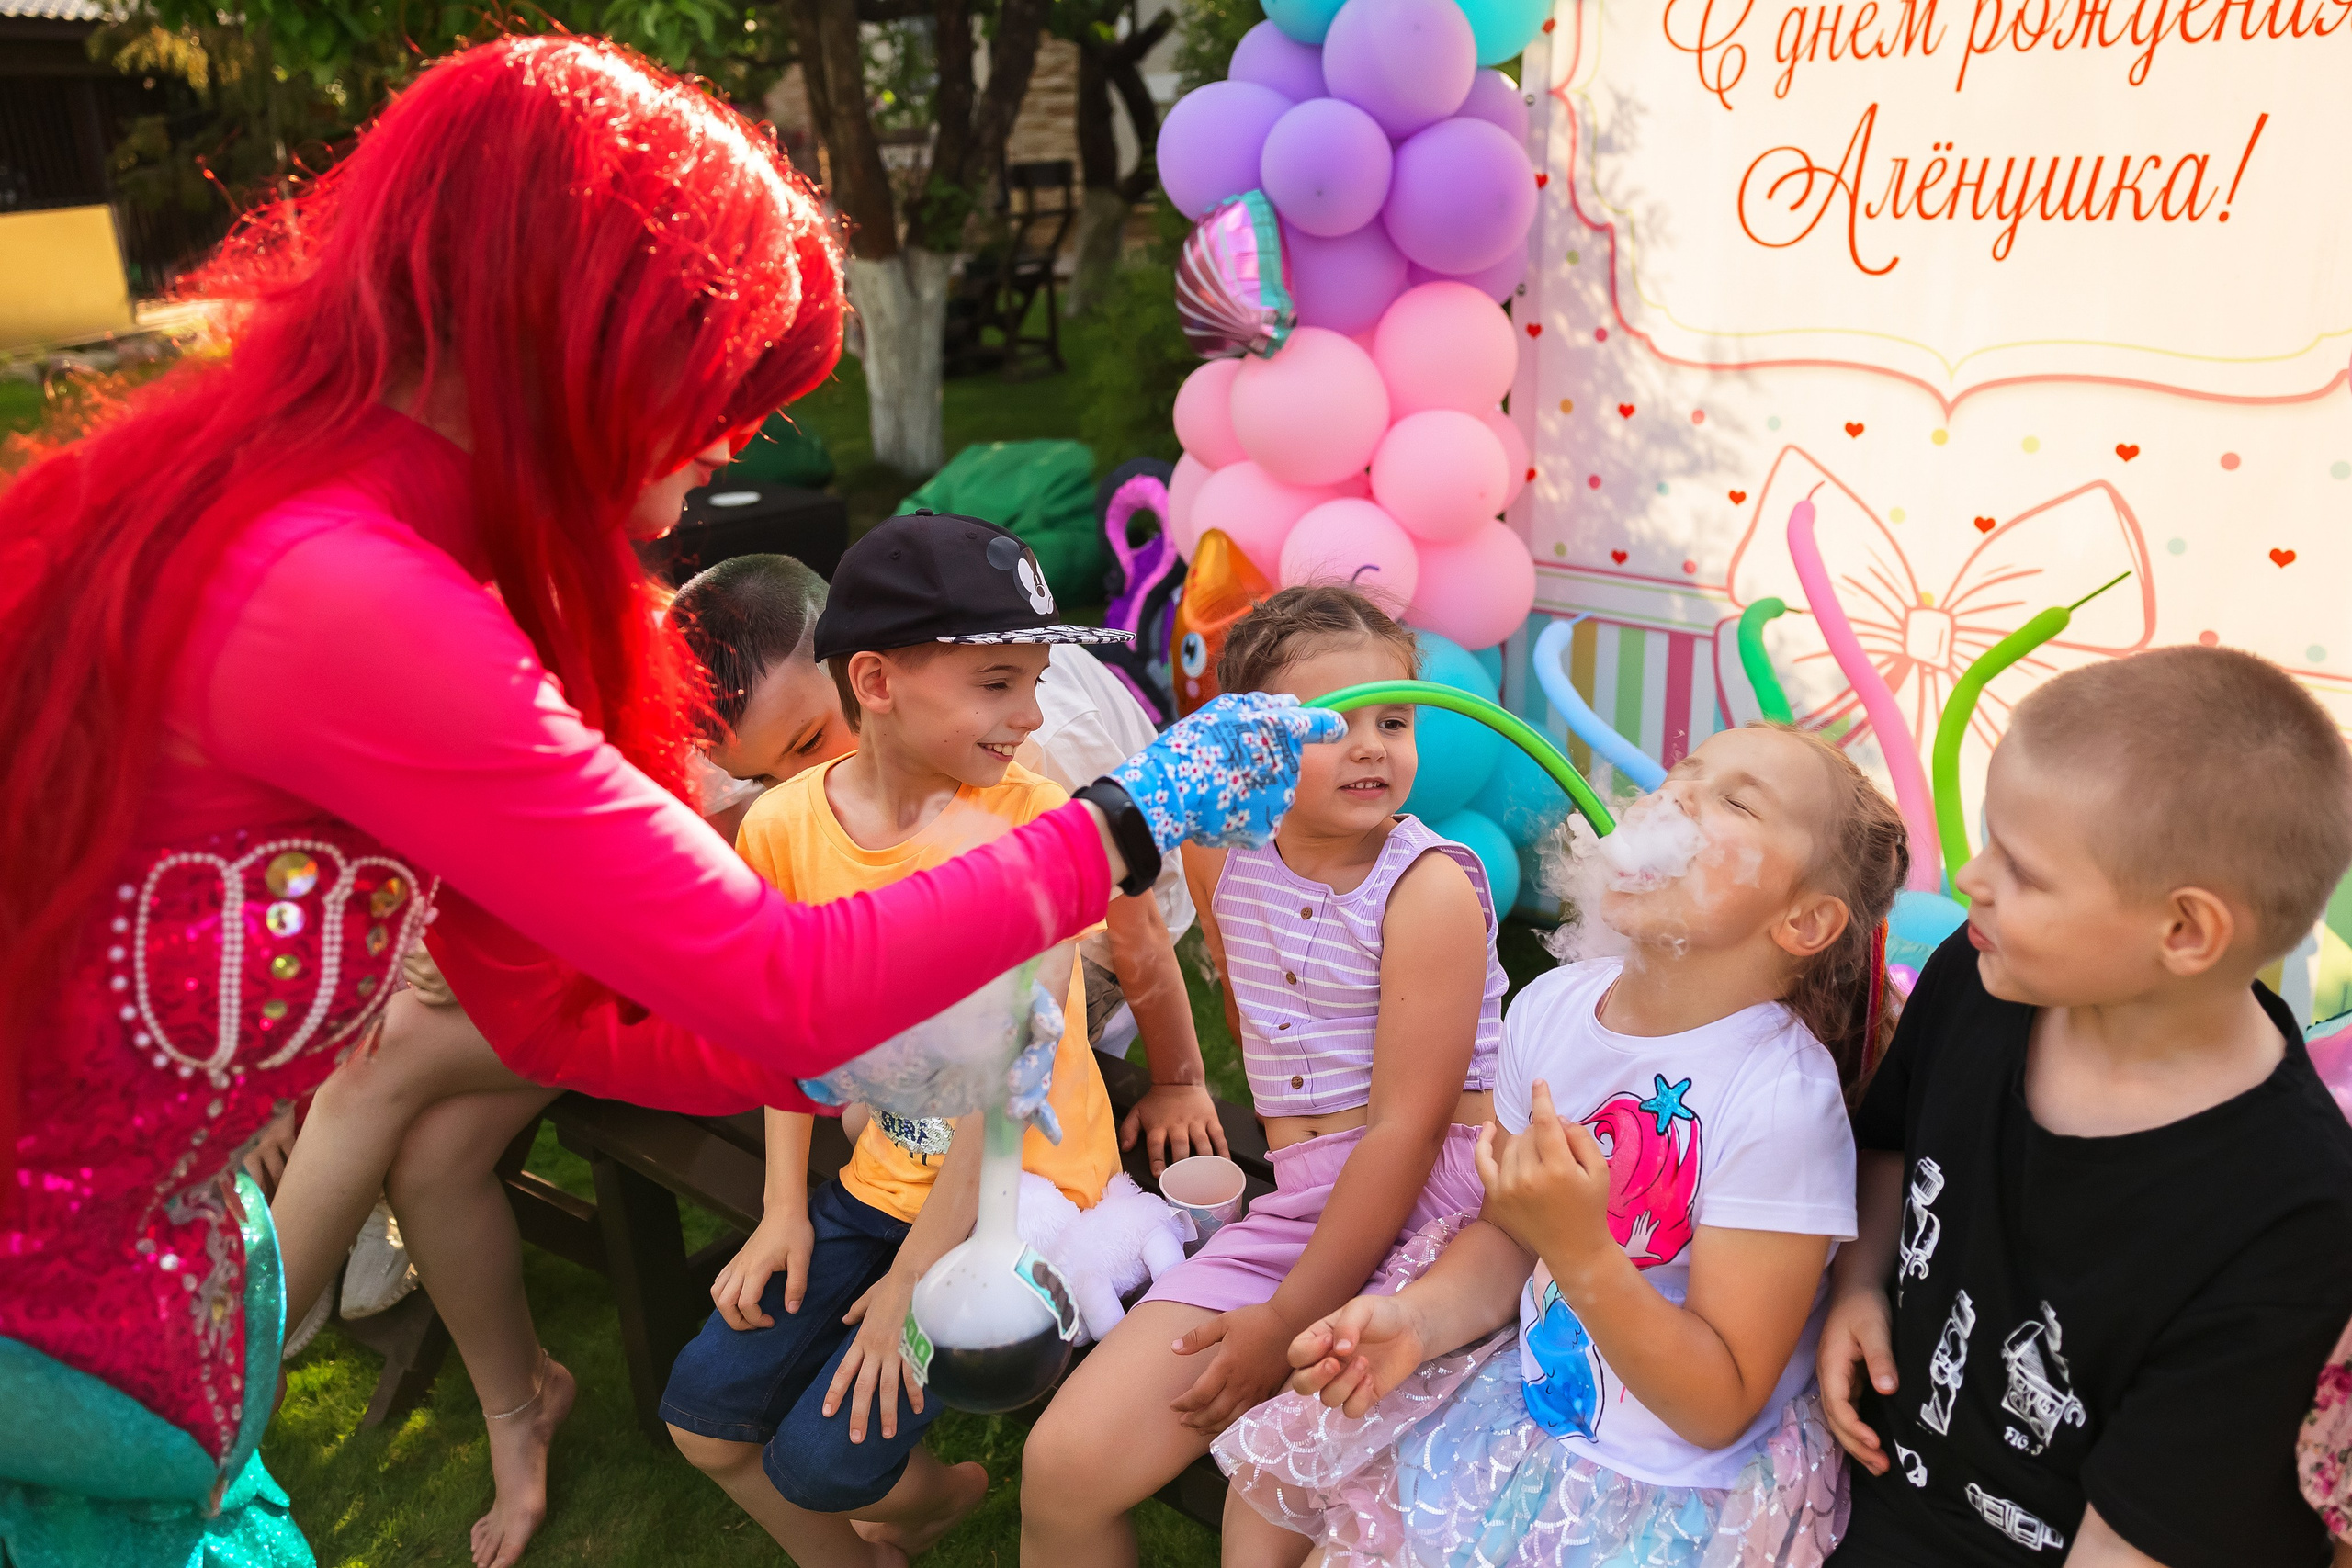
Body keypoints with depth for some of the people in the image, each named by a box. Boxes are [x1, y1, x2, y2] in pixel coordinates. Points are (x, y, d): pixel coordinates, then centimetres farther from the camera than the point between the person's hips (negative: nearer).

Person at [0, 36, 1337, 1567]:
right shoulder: (347, 601, -28)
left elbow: (548, 1012, 6)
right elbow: (784, 987, -22)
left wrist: (868, 1066, 4)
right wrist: (1141, 815, -12)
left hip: (138, 1256, 8)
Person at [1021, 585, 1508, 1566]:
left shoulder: (1430, 888, -12)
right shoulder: (1223, 853, 5)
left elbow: (1408, 1128, -15)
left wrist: (1288, 1319, -14)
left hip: (1433, 1197, -5)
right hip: (1298, 1201, 5)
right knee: (1064, 1468, -5)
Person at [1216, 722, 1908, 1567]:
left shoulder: (1783, 1103, -27)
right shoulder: (1551, 1006, -8)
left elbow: (1719, 1409, -22)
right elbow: (1507, 1239, 4)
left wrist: (1583, 1254, -36)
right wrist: (1417, 1319, -16)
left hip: (1678, 1485, -5)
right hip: (1528, 1379, 6)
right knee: (1277, 1461, 10)